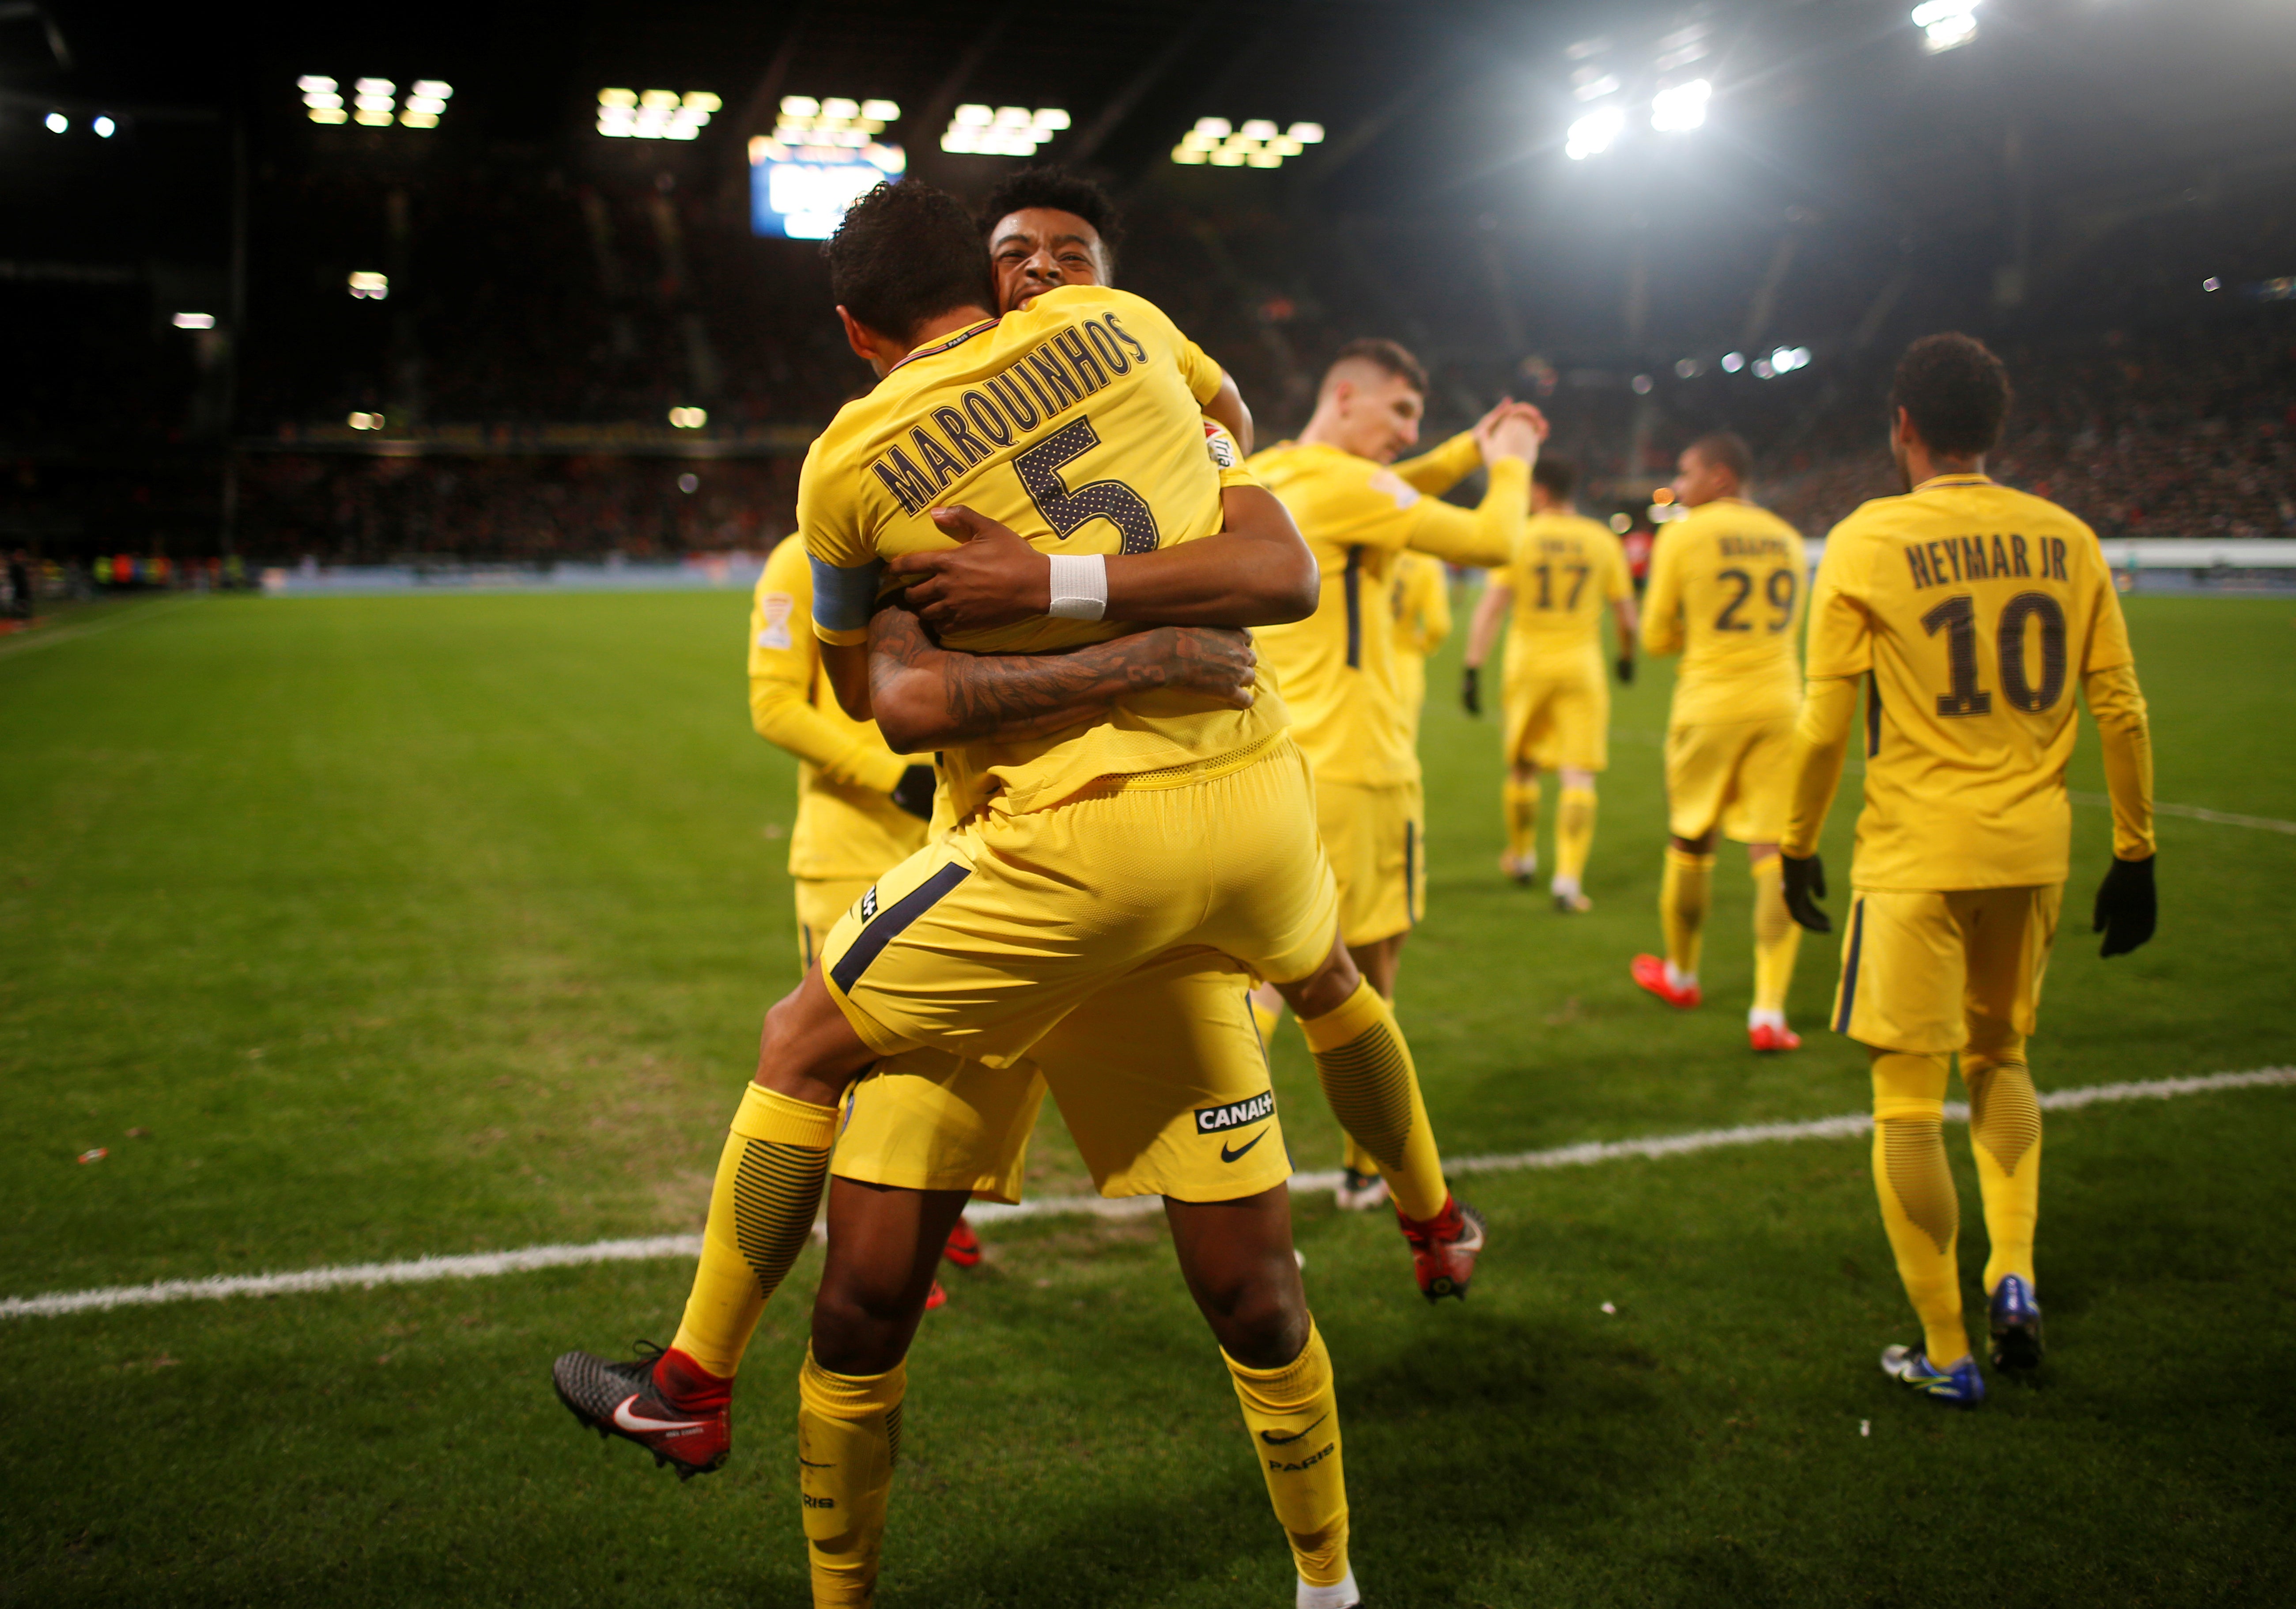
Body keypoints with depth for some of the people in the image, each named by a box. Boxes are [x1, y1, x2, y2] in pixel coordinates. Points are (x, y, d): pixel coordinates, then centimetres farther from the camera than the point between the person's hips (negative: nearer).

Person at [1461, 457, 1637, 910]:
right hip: (1582, 667, 0)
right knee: (1578, 775, -1)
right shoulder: (1602, 540, 3)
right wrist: (1627, 656, 27)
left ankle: (1522, 858, 33)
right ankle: (1568, 879, -9)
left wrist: (1473, 670, -10)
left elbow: (1490, 607, -10)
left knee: (1522, 766, 17)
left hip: (1528, 665, 0)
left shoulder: (1518, 538, -3)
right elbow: (1626, 613, 9)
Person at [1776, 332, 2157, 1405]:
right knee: (2000, 1056, 27)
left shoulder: (1868, 541, -7)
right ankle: (2014, 1276, 16)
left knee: (1910, 1103, 6)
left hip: (1916, 855, -4)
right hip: (2032, 851, 5)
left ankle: (1947, 1356, 14)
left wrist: (1799, 846, 4)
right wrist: (2135, 855, 13)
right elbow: (2121, 712, 5)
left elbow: (1826, 721, -8)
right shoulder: (2067, 540, 3)